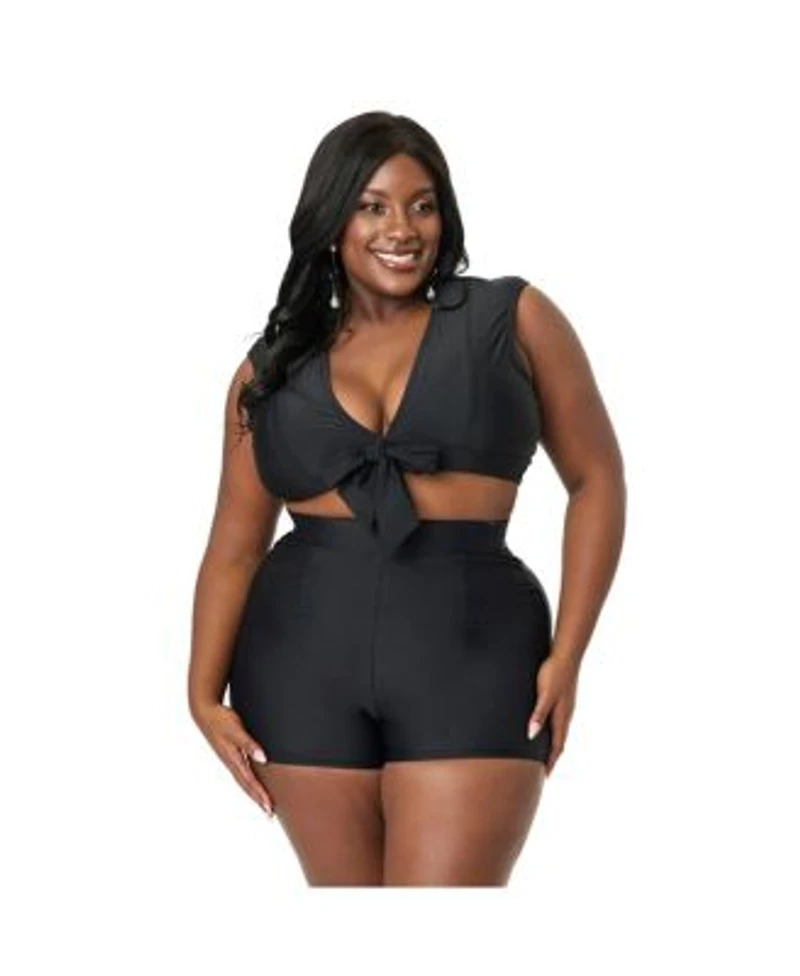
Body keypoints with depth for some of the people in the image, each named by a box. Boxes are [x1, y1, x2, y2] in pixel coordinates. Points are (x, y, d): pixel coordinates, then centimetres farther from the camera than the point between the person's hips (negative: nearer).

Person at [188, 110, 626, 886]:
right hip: (303, 664, 3)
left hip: (470, 659, -3)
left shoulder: (513, 319, 5)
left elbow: (595, 481, 6)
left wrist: (565, 657, -2)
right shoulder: (274, 366, 11)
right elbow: (236, 543, 11)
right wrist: (205, 694, 0)